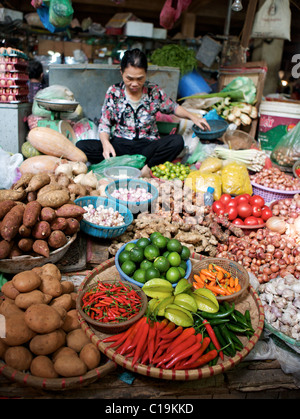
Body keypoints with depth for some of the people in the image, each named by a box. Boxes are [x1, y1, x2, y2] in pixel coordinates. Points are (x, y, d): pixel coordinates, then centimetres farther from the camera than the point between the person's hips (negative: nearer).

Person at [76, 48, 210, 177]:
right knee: (81, 146, -26)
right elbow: (104, 124, -1)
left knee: (177, 141, -28)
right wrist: (106, 143, -22)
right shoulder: (113, 92, 0)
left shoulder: (154, 91, 1)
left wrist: (192, 117, 3)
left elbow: (173, 107, 18)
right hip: (119, 145, 1)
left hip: (147, 145, 0)